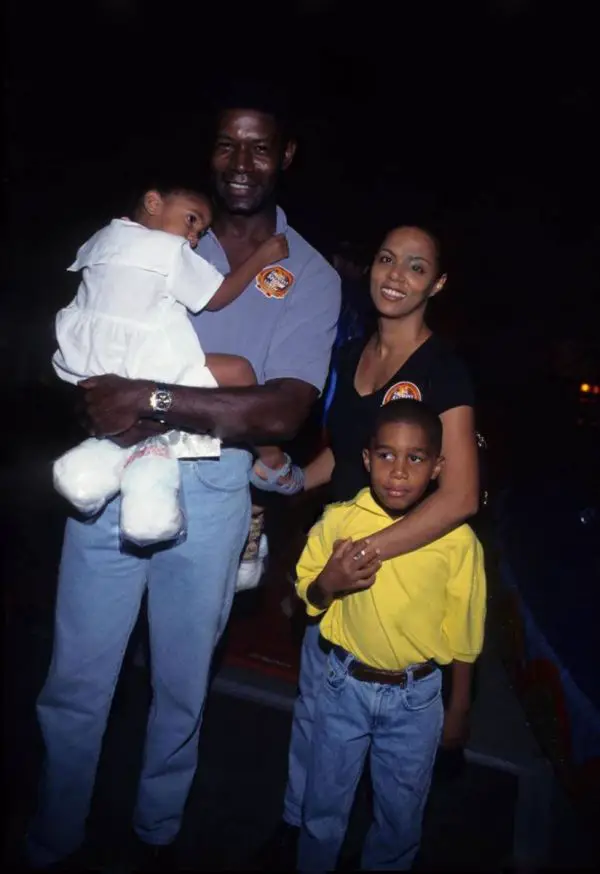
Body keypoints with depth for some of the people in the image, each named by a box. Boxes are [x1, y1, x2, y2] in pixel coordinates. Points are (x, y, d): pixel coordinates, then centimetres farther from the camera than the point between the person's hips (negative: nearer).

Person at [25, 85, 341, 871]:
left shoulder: (311, 276, 0)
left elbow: (283, 411, -12)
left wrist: (154, 400, -21)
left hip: (211, 493, 0)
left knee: (182, 688, 16)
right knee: (74, 684, 9)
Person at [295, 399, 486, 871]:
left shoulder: (458, 540, -16)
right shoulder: (338, 521, -13)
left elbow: (462, 630, -4)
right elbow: (307, 595, 1)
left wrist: (459, 707, 4)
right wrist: (328, 583, -21)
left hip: (417, 696, -1)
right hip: (345, 685, 1)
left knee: (401, 816, 19)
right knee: (324, 805, 19)